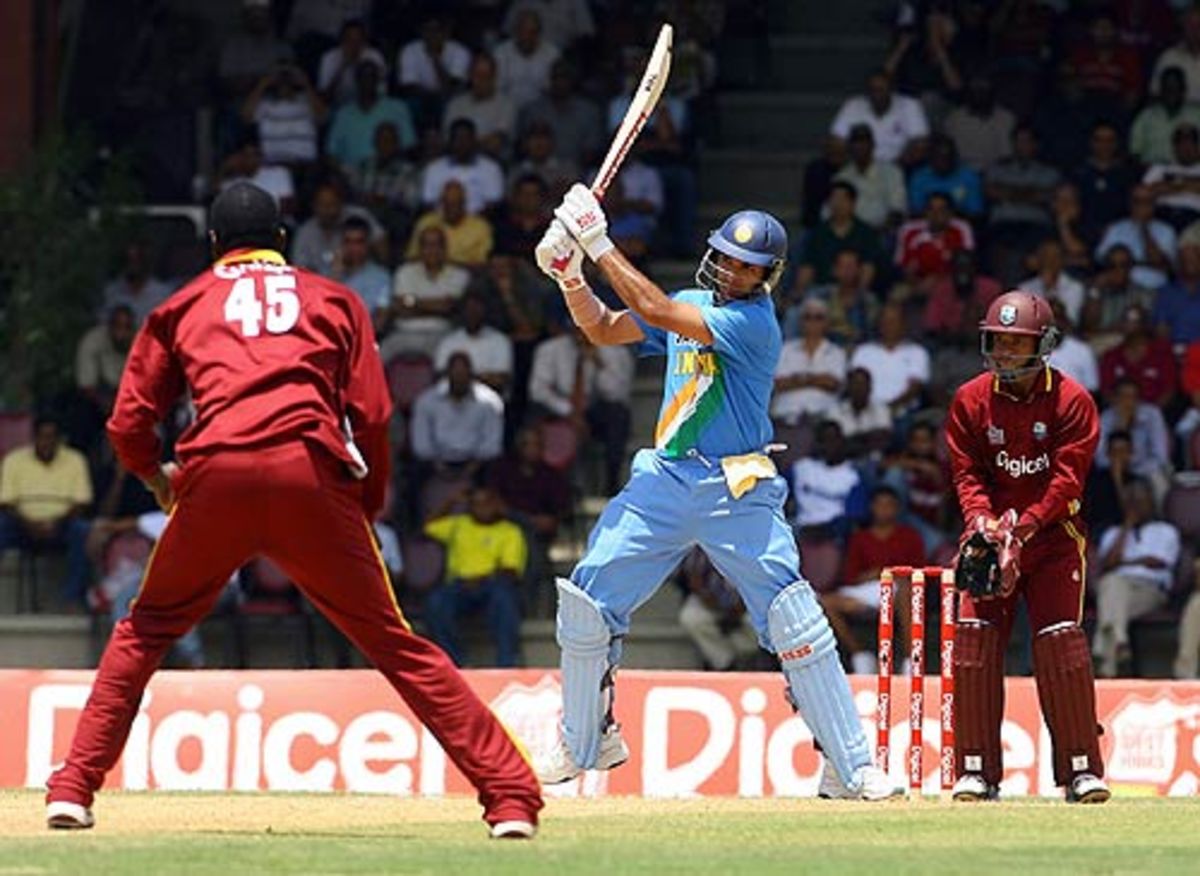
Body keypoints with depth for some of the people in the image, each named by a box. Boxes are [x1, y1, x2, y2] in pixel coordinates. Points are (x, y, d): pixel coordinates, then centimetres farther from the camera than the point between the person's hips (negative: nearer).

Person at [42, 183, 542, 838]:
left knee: (145, 630, 21)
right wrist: (368, 507, 23)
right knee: (393, 642, 4)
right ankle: (510, 797, -4)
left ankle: (73, 789, 13)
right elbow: (372, 417, 11)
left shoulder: (183, 306, 24)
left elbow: (129, 425, 18)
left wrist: (156, 477, 38)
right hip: (311, 471, 0)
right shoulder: (333, 299, 23)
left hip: (214, 473, 0)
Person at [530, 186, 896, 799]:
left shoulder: (755, 323, -12)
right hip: (663, 480, 7)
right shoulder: (693, 306, 12)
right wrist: (569, 273, -2)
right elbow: (602, 329, 15)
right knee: (585, 603, 3)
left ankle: (852, 769, -11)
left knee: (794, 620, -15)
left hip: (736, 492, -7)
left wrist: (599, 244, -18)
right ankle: (588, 744, 21)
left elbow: (656, 312, -21)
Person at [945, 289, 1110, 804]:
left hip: (1053, 534, -2)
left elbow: (1066, 479, -13)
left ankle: (1082, 769, -6)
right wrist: (983, 521, -20)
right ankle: (976, 770, -3)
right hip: (990, 532, 2)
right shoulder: (971, 400, 1)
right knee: (974, 639, -9)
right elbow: (967, 473, 0)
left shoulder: (1072, 401, -8)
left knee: (1061, 641, -13)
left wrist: (1023, 528, -26)